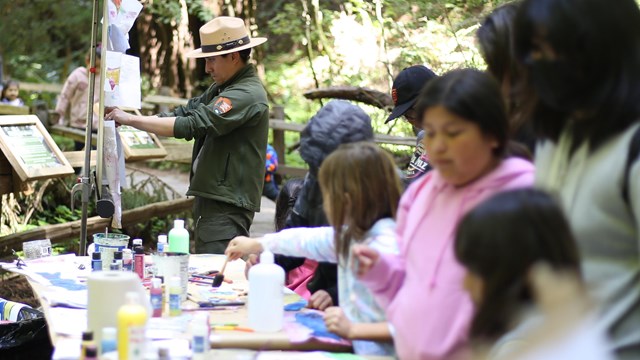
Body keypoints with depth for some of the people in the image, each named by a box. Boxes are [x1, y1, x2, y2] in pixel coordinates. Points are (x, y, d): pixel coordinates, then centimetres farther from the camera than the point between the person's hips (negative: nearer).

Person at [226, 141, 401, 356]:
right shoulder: (353, 235, 8)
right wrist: (254, 245, 39)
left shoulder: (385, 248, -22)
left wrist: (353, 330, -28)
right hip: (358, 349, 8)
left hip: (379, 353, -8)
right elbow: (307, 240, 26)